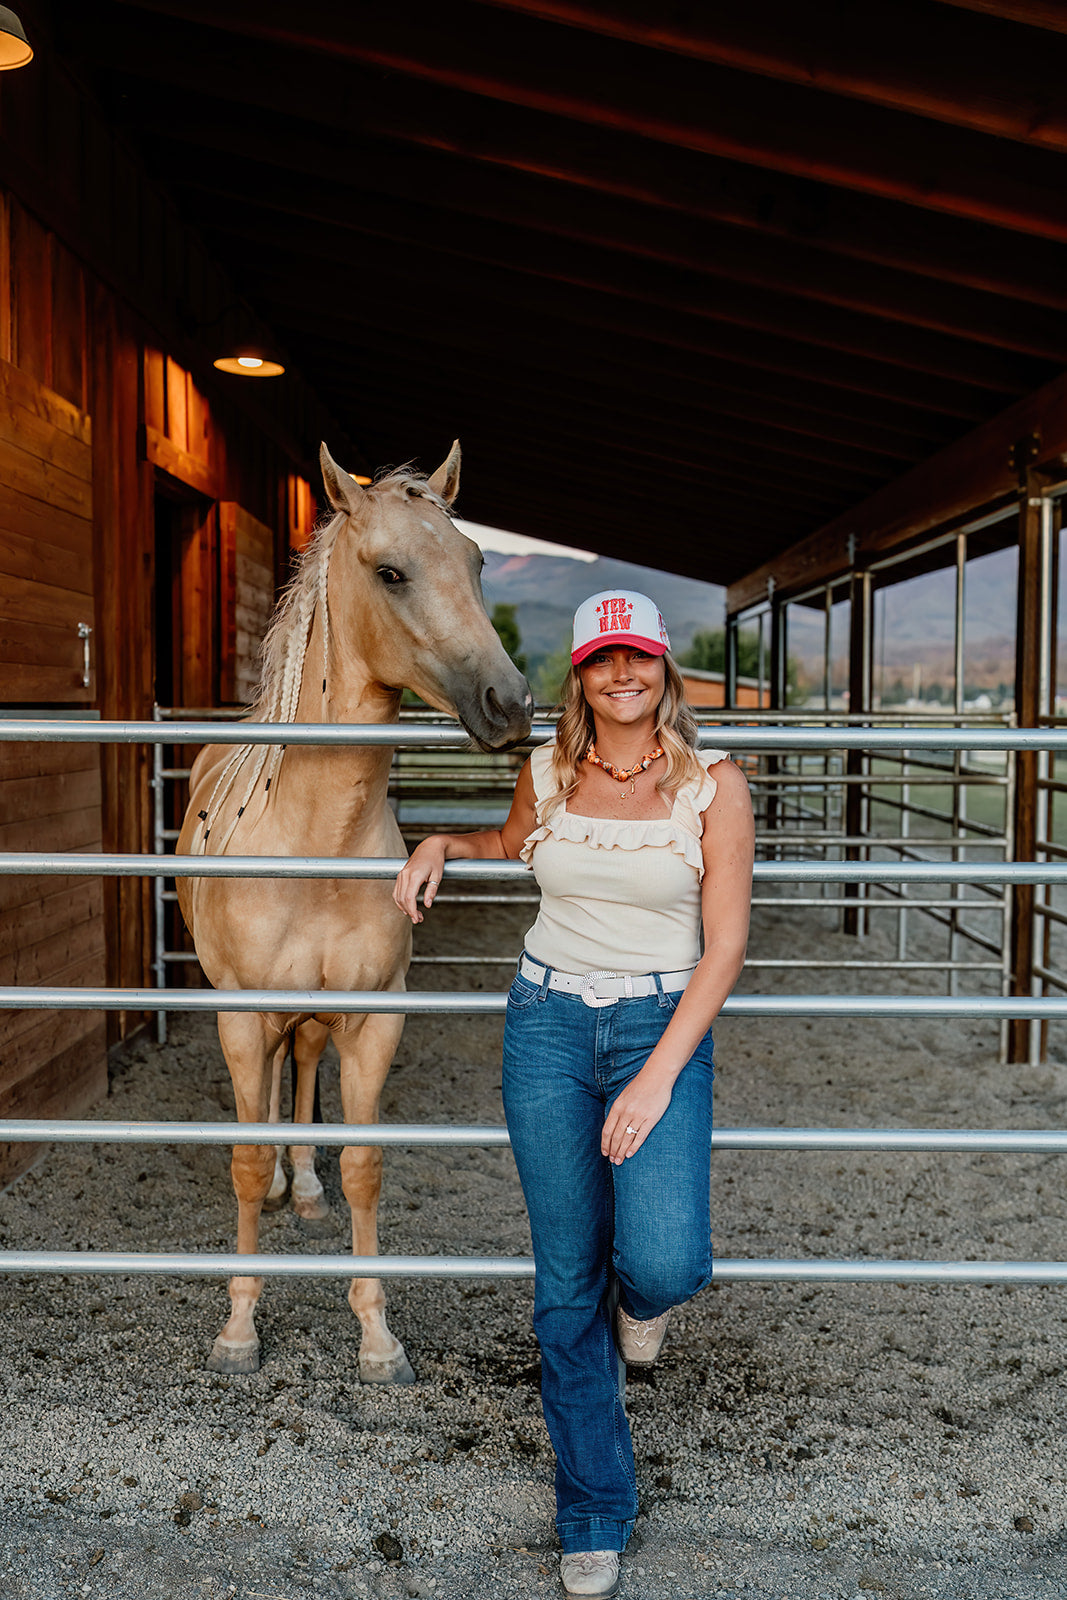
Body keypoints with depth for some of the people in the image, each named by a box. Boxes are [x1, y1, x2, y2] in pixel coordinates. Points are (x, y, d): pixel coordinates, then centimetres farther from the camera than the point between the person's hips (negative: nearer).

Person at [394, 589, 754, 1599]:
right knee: (566, 1286, 7)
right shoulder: (547, 774, 2)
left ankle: (640, 1295, 20)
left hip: (663, 1026, -2)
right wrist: (441, 845, 7)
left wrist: (660, 1076, -15)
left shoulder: (713, 783, -6)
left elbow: (724, 947, -8)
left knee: (665, 1263, -21)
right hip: (547, 1025, 2)